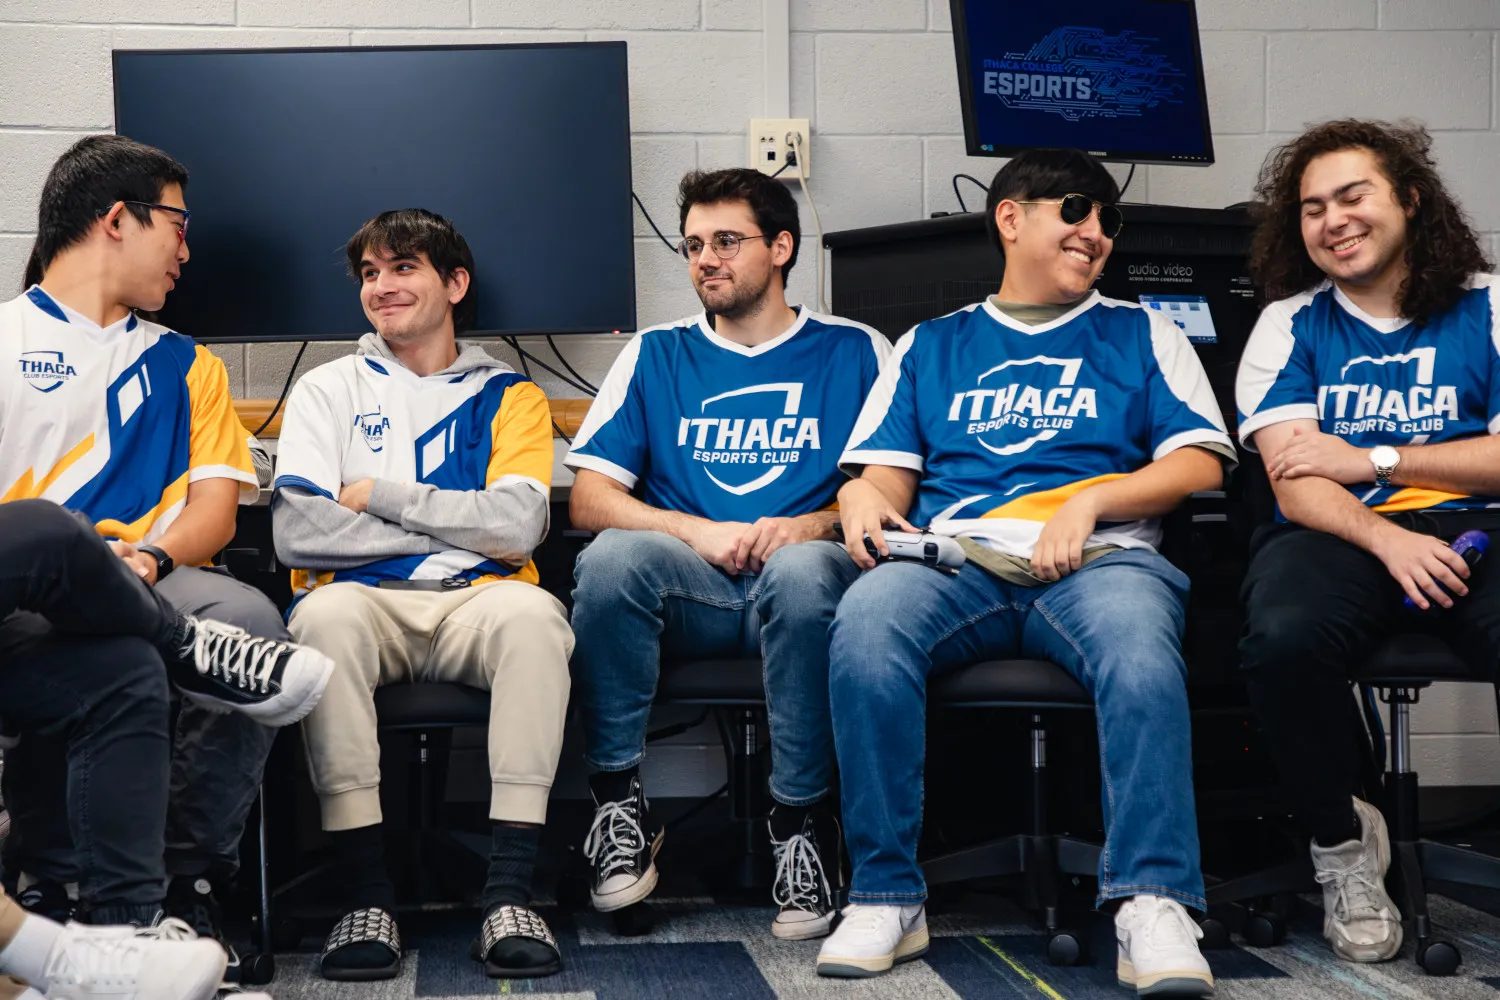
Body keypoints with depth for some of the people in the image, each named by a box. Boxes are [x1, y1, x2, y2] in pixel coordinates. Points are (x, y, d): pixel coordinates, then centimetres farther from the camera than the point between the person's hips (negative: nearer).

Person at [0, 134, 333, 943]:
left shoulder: (183, 366, 28)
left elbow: (216, 508, 13)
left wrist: (147, 557, -10)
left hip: (150, 581, 3)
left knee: (248, 619, -32)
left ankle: (189, 882, -20)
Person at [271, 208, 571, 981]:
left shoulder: (507, 395, 17)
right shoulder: (329, 389, 18)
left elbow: (517, 526, -2)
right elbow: (296, 533, 1)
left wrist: (380, 496, -1)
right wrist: (454, 525, 0)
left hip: (475, 603, 0)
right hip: (365, 604, 0)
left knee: (533, 611, -34)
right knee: (326, 613, -35)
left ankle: (509, 893, -35)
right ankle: (367, 896, -32)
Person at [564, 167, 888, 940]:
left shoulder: (853, 352, 14)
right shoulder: (656, 355, 18)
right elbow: (587, 499, 9)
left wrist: (810, 525, -13)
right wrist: (696, 532, -8)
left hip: (797, 582, -1)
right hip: (690, 588, 2)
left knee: (802, 569, -38)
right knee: (614, 556, -32)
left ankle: (801, 819, -24)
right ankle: (620, 801, -19)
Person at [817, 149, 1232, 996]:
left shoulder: (1142, 335, 24)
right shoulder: (931, 346, 27)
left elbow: (1201, 462, 11)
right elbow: (888, 472, 18)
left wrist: (1087, 503, -6)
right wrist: (866, 499, -7)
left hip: (1099, 555, -1)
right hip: (957, 554, 1)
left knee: (1138, 642, -38)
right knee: (866, 623, -34)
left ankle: (1154, 904, -38)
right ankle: (887, 900, -28)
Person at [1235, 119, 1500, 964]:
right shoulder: (1291, 325, 14)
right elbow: (1296, 482, 1)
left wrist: (1372, 460, -3)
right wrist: (1388, 540, -18)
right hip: (1340, 536, 1)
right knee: (1283, 637, -35)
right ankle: (1342, 841, -6)